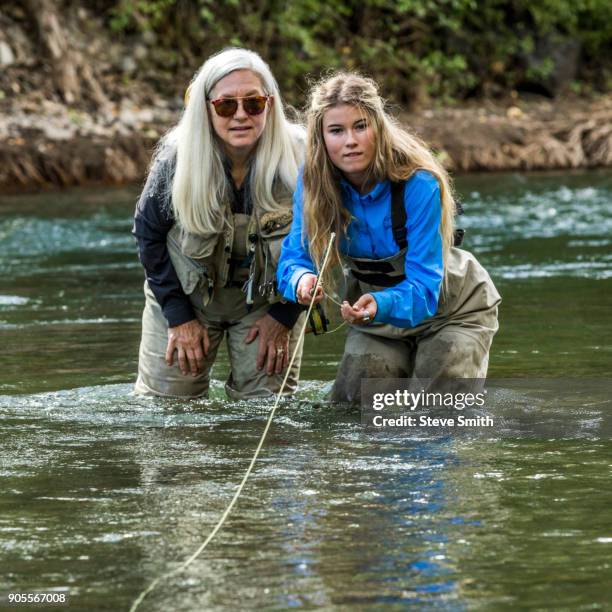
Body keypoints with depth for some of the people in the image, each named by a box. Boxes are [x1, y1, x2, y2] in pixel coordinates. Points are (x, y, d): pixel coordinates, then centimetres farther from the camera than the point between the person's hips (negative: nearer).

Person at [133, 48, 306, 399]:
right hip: (186, 294, 1)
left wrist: (283, 315, -10)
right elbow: (150, 234, -6)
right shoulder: (177, 159, -21)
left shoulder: (298, 160, -23)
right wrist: (178, 316, -8)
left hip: (267, 299, 0)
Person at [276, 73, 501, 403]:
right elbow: (295, 256, -17)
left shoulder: (419, 184, -33)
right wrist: (301, 279, -42)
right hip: (375, 311, 4)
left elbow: (423, 288, -35)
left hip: (448, 309, -4)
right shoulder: (314, 182, -20)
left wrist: (381, 305, -56)